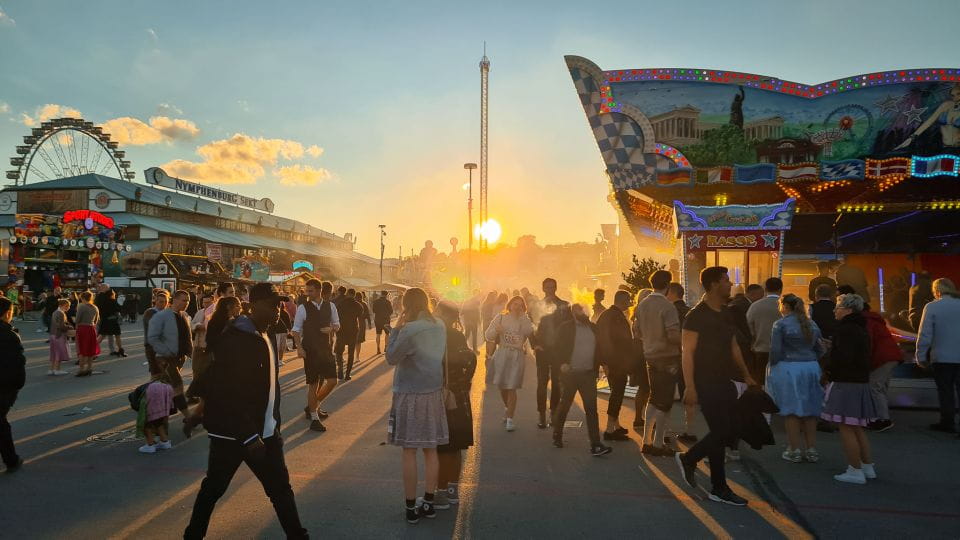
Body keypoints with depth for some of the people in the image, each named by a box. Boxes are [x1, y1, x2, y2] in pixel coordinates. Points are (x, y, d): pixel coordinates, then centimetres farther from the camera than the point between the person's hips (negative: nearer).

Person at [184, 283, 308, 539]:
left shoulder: (266, 337, 7)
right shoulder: (234, 339, -20)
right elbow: (226, 393, -23)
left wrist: (274, 424, 11)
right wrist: (248, 436, -23)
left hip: (265, 433, 7)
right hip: (232, 433, -7)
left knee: (280, 488, 10)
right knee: (214, 488, 13)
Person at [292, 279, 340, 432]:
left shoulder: (330, 306, 3)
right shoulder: (303, 308, -6)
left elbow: (337, 324, 13)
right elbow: (296, 329, -5)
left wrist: (332, 329, -10)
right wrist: (299, 347, -16)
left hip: (326, 348, 4)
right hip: (310, 350, -4)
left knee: (332, 381, 2)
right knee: (313, 384, 3)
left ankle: (313, 406, 27)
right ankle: (314, 418, 15)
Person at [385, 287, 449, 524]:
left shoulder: (409, 330, -18)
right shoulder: (440, 326, 1)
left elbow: (391, 358, -8)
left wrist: (396, 328, -4)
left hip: (410, 395, -6)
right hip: (433, 392, 6)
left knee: (409, 452, 4)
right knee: (430, 449, 13)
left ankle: (411, 508, 12)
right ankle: (429, 502, 23)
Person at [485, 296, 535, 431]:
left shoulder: (525, 321, 5)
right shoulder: (500, 318, 5)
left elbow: (530, 334, -16)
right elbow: (487, 336, 2)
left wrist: (523, 317, -16)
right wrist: (495, 331, -18)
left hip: (517, 356, -2)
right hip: (502, 354, 2)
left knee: (511, 388, -6)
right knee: (502, 386, 12)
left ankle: (510, 419, 1)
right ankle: (507, 408, 40)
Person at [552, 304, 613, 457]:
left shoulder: (593, 327, 10)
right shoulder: (565, 327, -4)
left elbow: (599, 348, 14)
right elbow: (558, 346, -6)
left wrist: (597, 368, 6)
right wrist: (562, 363, -19)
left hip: (588, 374, 3)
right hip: (570, 373, -3)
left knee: (592, 408, -3)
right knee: (564, 405, 11)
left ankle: (595, 445, -3)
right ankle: (557, 436, 30)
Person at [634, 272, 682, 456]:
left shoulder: (642, 305, 4)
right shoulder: (667, 306, -17)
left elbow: (639, 333, 10)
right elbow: (674, 335, -24)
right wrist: (682, 344, -5)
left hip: (651, 356, 7)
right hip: (668, 358, -7)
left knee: (654, 398, 17)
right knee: (665, 401, 3)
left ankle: (647, 441, 21)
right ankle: (658, 443, 9)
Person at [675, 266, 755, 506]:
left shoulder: (726, 315, 12)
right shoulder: (697, 316, -13)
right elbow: (687, 353, -17)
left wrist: (746, 376, 17)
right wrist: (690, 387, -22)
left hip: (725, 382, 8)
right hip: (706, 384, -8)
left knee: (730, 432, 8)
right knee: (721, 432, -4)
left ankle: (688, 459, 25)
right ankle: (719, 489, 11)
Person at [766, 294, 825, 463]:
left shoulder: (780, 324, -7)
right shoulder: (812, 324, 11)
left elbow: (775, 350, -10)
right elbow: (820, 349, 13)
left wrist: (773, 368, 3)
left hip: (788, 368, -5)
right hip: (811, 367, 5)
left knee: (791, 410, 0)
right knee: (810, 409, 10)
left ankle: (795, 450, 3)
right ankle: (811, 449, 14)